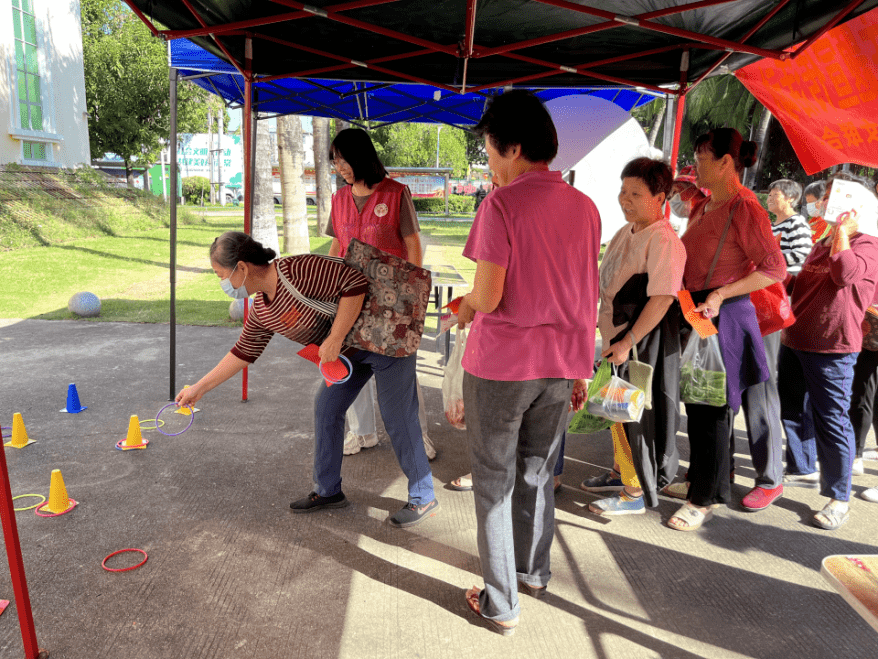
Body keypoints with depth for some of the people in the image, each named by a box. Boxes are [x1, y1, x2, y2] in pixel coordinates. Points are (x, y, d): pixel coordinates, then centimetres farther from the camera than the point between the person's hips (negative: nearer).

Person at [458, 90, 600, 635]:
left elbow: (489, 296, -19)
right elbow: (584, 293, 8)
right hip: (561, 363, 6)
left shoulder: (502, 204, -14)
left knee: (495, 482, 9)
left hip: (501, 363, -6)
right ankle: (534, 572, 40)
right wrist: (577, 367, 17)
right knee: (537, 473, 22)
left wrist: (466, 305, 4)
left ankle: (501, 604, 18)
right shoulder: (585, 206, 4)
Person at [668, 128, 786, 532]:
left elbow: (775, 269, -17)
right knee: (696, 403, 14)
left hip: (723, 317, -9)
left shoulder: (745, 208, -13)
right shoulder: (703, 208, 14)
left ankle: (704, 499, 12)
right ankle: (711, 484, 30)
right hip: (695, 313, 9)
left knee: (712, 409, 0)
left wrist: (720, 295, -21)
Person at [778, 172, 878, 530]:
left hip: (831, 347, -8)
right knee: (790, 411, 15)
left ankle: (839, 498, 8)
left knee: (830, 420, -3)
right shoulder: (822, 244, 19)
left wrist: (843, 230, -15)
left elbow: (846, 274, -26)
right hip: (794, 339, 8)